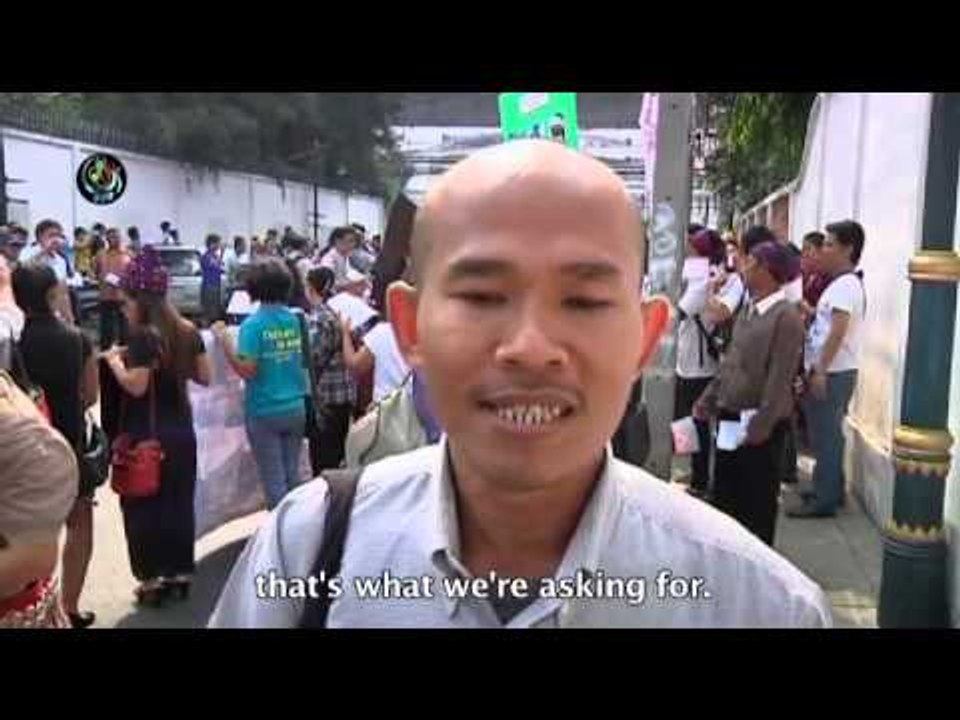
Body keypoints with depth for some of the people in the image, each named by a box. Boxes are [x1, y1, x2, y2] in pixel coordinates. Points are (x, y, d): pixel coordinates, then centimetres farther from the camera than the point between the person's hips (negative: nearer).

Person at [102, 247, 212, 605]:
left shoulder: (143, 335, -16)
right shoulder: (188, 331, 4)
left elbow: (135, 386, -21)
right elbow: (204, 377, 9)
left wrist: (114, 360, -6)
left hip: (147, 435, -7)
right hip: (181, 430, 7)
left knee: (144, 506, 5)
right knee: (180, 503, 12)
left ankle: (153, 579, 10)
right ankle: (181, 574, 21)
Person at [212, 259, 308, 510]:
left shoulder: (253, 324, -13)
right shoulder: (295, 319, 1)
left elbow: (247, 370, -18)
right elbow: (303, 361, 8)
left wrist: (224, 341, -12)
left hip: (265, 412, -4)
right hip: (296, 409, 4)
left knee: (274, 480, 5)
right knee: (293, 475, 14)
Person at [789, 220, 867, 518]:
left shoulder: (844, 285, -15)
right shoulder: (842, 284, 15)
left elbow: (837, 332, -21)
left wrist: (820, 371, -21)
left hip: (834, 373, -10)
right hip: (831, 371, 10)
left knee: (826, 436, -3)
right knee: (827, 435, 16)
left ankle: (824, 500, 3)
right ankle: (830, 491, 26)